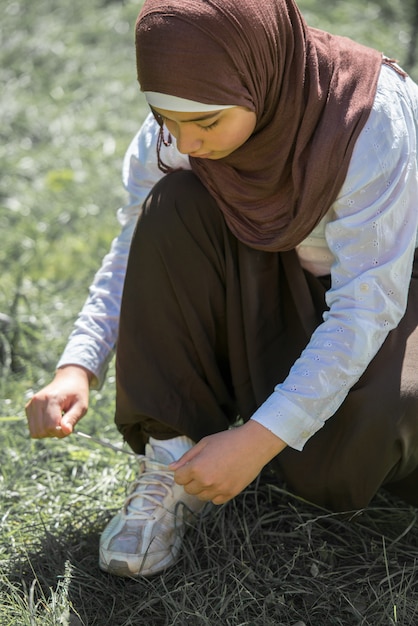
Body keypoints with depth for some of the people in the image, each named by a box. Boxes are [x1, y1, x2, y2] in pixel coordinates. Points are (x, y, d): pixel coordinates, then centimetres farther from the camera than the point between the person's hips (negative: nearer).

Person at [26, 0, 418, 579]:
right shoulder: (172, 132, -17)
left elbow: (367, 306, -31)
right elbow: (134, 252, -7)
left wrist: (260, 438, -36)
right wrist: (78, 367, -23)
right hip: (265, 292, 4)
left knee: (334, 471, -32)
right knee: (174, 204, -25)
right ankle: (175, 459, -19)